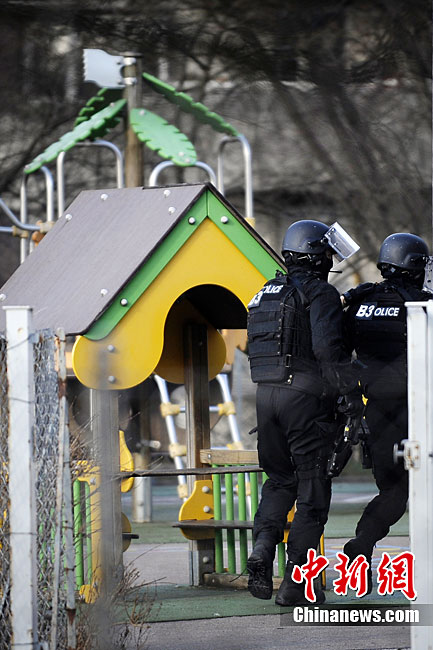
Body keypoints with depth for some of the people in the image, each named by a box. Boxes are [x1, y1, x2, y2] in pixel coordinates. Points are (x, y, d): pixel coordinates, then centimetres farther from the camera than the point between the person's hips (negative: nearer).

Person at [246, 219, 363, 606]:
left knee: (280, 480, 18)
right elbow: (328, 348, -20)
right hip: (305, 396, -7)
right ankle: (296, 582, -1)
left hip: (266, 394, 7)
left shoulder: (267, 294, 17)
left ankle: (262, 551, -5)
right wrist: (350, 392, -18)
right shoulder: (320, 293, -8)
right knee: (312, 489, 1)